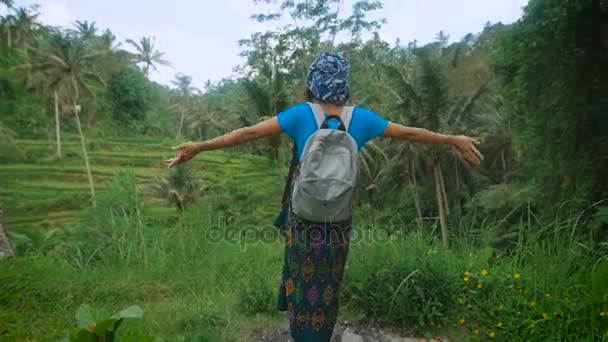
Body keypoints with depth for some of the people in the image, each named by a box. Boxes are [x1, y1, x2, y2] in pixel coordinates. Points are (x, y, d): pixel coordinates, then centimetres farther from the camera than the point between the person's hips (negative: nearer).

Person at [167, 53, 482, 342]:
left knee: (304, 279, 18)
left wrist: (199, 147, -5)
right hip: (339, 220, 2)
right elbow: (410, 133, 3)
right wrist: (455, 140, 17)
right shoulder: (360, 118, -5)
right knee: (327, 285, 19)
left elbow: (250, 132, -12)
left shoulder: (301, 114, -12)